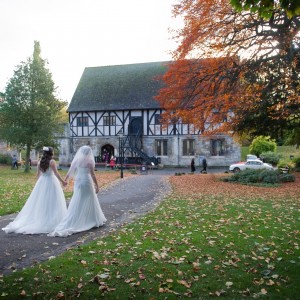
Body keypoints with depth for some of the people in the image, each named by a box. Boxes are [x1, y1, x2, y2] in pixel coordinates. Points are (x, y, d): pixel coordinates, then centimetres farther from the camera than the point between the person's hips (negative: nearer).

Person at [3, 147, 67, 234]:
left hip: (42, 182, 5)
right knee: (51, 202, 2)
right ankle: (51, 220, 6)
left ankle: (37, 219, 15)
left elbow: (38, 174, 10)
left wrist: (39, 183, 23)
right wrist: (62, 181, -9)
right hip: (51, 182, -5)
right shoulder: (52, 161, -13)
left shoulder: (40, 162, 4)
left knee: (41, 201, 12)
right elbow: (56, 173, -16)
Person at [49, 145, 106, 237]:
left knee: (77, 202, 13)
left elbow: (70, 172, 7)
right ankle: (92, 220, 17)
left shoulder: (77, 160, 4)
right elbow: (93, 175, -11)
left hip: (77, 182, 5)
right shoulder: (89, 161, -10)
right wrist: (97, 186, -6)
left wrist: (65, 180, 18)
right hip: (86, 182, -5)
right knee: (88, 202, 7)